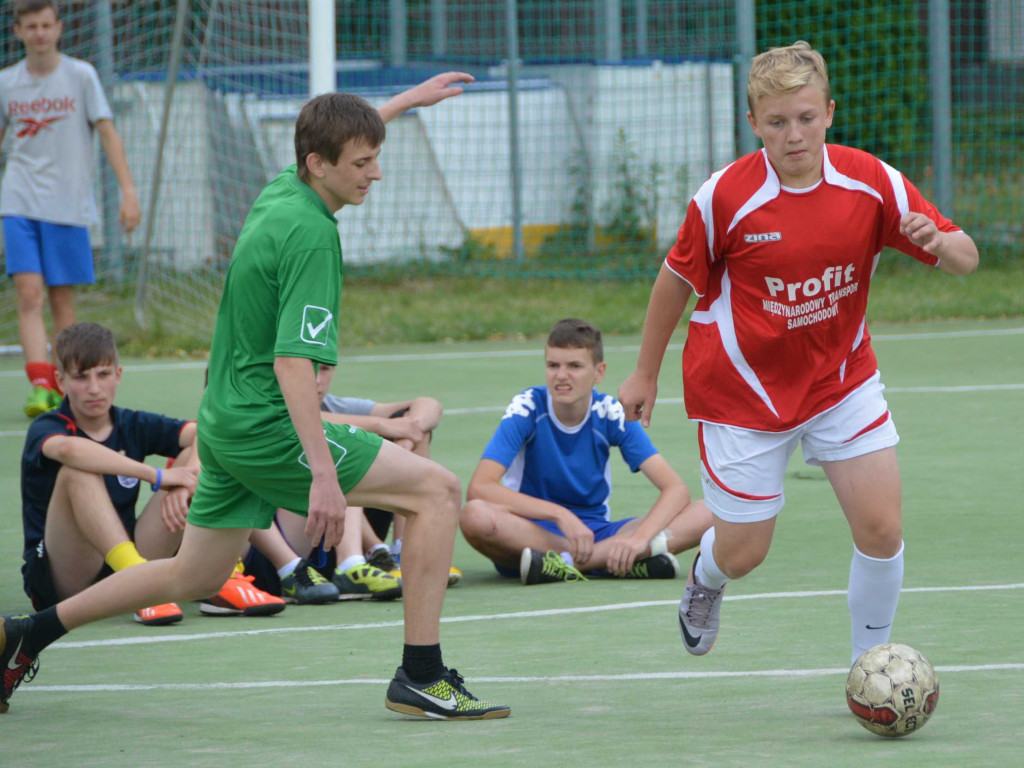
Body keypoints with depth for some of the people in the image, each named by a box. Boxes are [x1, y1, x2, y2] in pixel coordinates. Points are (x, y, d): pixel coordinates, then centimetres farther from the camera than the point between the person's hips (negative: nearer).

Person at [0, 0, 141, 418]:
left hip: (68, 206, -1)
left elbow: (107, 132, -2)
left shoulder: (80, 76, 0)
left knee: (62, 300, 3)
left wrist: (128, 190, -11)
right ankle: (40, 387, -21)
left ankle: (64, 391, 14)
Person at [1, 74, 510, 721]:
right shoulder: (310, 235, -20)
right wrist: (323, 474, -31)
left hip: (227, 422, 10)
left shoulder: (280, 191, 7)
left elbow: (337, 137, 33)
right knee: (437, 490, -9)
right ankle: (421, 677, -12)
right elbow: (292, 363, -27)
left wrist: (405, 102, 41)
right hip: (267, 425, -10)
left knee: (194, 577, 23)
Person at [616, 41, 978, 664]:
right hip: (745, 393, -2)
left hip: (842, 377, 2)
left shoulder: (871, 183, -13)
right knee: (744, 554, 6)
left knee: (882, 528, -10)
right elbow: (677, 279, -3)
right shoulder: (725, 197, -19)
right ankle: (705, 579, 45)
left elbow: (966, 260, -8)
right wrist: (646, 373, 6)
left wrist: (939, 241, -33)